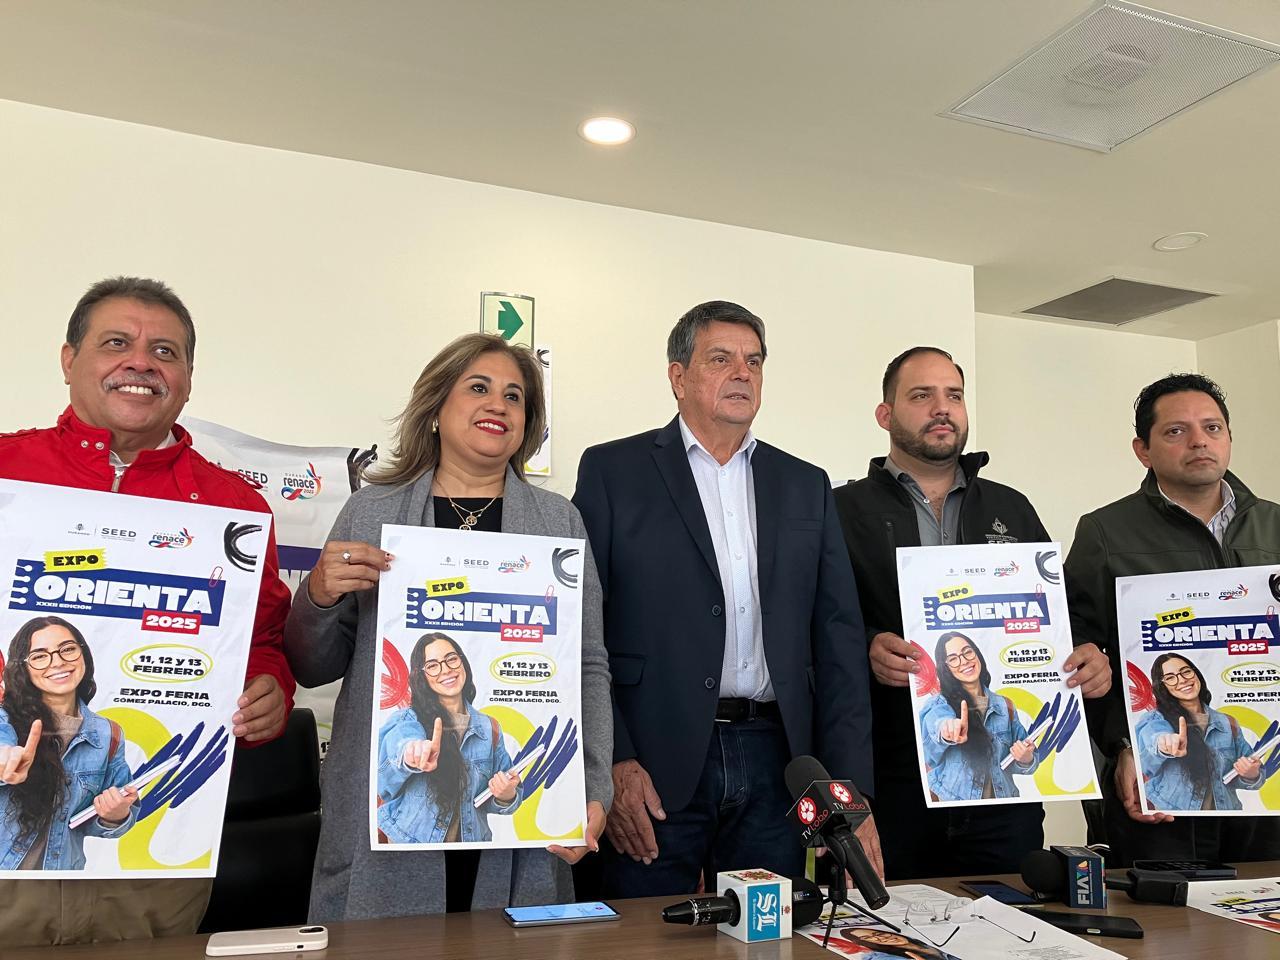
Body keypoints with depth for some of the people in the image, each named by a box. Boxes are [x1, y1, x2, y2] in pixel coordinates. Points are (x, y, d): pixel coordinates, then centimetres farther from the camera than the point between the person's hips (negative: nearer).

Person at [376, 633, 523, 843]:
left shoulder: (489, 729, -2)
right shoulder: (407, 719, -11)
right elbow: (400, 740, -34)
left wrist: (506, 796, -19)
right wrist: (413, 751, -56)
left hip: (470, 839, 2)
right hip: (408, 838, -2)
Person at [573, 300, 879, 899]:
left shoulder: (806, 486, 12)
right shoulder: (612, 471, 2)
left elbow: (838, 641, 8)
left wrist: (850, 784, 1)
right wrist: (611, 761, -11)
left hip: (774, 765, 3)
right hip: (654, 766, -3)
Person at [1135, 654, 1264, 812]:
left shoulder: (1228, 724, 10)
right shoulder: (1154, 720, -1)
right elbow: (1152, 735, -23)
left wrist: (1251, 775, -8)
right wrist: (1164, 742, -44)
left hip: (1223, 811, 2)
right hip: (1168, 808, -2)